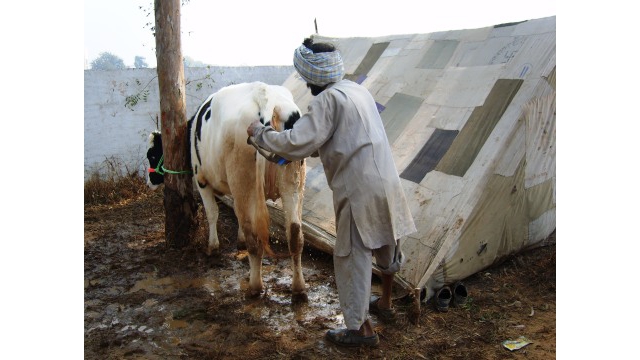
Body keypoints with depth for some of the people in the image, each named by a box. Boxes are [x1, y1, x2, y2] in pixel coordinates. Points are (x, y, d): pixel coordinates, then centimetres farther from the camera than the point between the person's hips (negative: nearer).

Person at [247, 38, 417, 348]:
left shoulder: (328, 99, -13)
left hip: (359, 190, -9)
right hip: (386, 182, 9)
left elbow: (297, 143, -19)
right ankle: (385, 304, 44)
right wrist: (306, 151, 19)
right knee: (386, 246, 23)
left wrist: (260, 133, -4)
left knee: (351, 256, 4)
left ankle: (360, 328, 15)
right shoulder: (357, 89, 15)